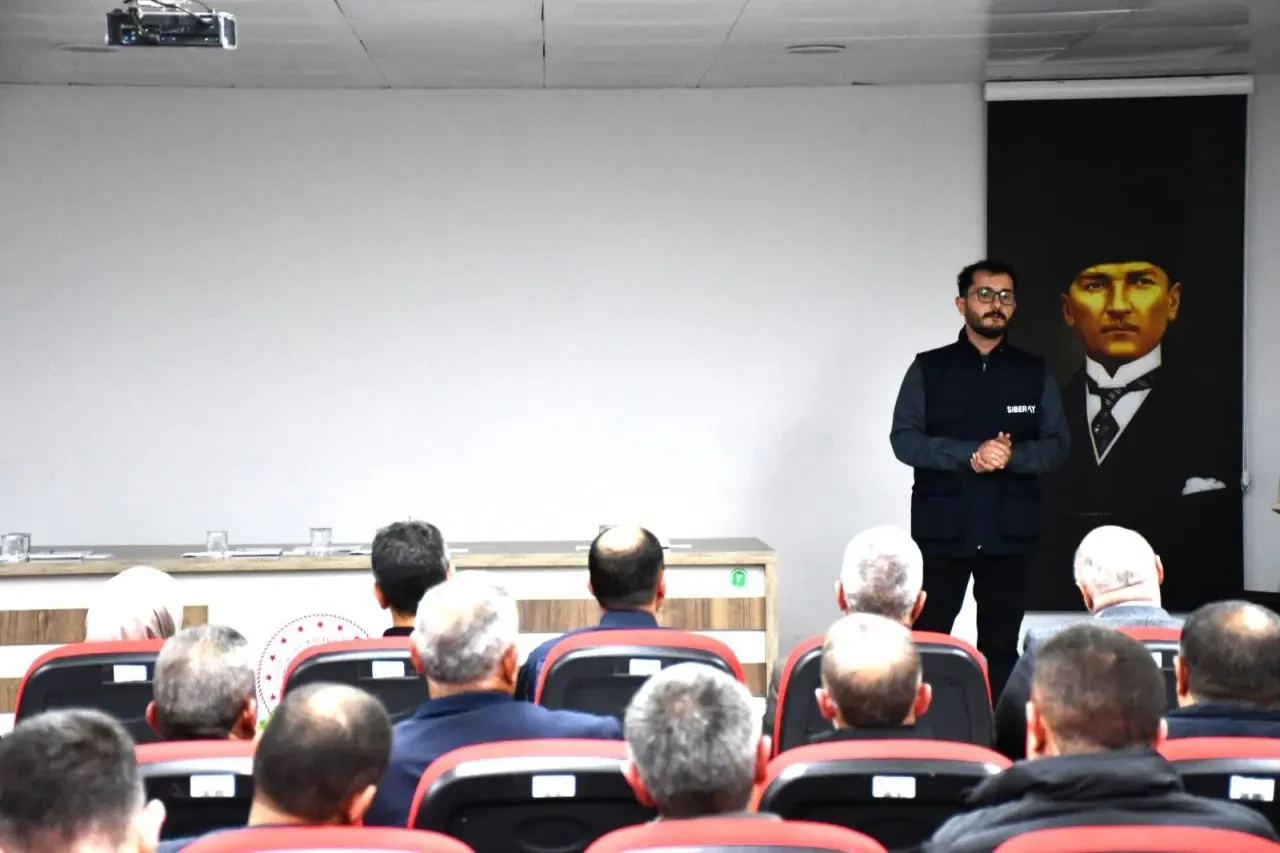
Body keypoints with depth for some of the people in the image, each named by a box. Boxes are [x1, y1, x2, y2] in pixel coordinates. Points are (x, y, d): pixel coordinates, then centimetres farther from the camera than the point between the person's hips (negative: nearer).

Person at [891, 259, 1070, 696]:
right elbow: (904, 440, -5)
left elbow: (1057, 445, 4)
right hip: (943, 529, -1)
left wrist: (1011, 456, -16)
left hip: (1009, 531, 2)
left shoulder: (1035, 373, 9)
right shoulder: (929, 368, 4)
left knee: (1001, 643, 5)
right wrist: (970, 455, -18)